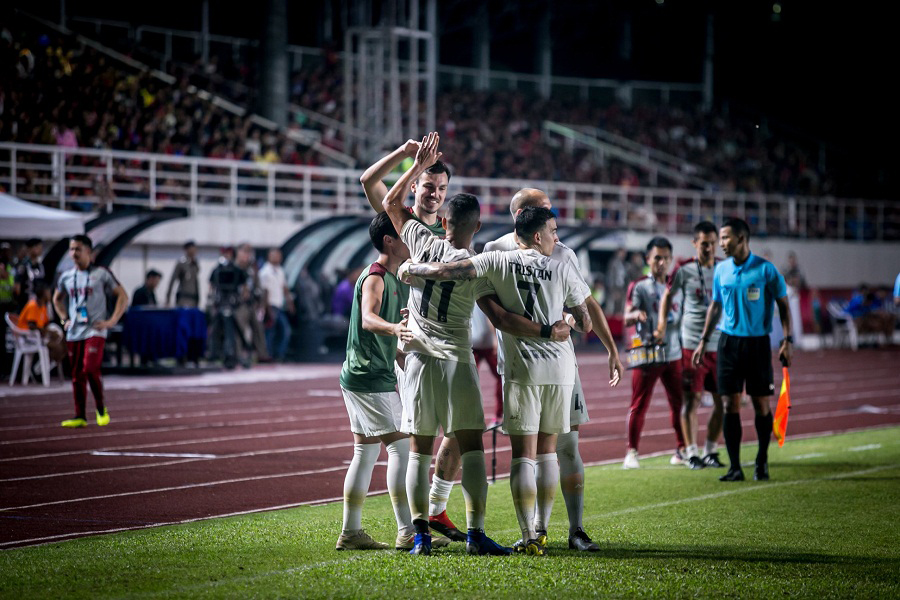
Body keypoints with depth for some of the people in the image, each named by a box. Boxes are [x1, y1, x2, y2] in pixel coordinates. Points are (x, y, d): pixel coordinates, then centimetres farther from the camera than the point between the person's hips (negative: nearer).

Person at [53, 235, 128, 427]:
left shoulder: (101, 273, -3)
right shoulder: (66, 277, 9)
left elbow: (122, 296, 0)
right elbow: (57, 299, 28)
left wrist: (111, 321, -7)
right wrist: (65, 319, 14)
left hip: (95, 330, -5)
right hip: (74, 332, 5)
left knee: (91, 369, -18)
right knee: (77, 375, 5)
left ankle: (101, 408, 1)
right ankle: (80, 417, 10)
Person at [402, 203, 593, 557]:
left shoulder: (499, 262, -1)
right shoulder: (562, 270, 4)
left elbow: (445, 271, -7)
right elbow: (585, 324, 9)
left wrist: (410, 268, 10)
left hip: (522, 368, -2)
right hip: (560, 368, 2)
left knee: (523, 455, -3)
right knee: (547, 450, 15)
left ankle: (530, 538, -10)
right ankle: (541, 531, 19)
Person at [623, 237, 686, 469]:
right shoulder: (639, 286, -2)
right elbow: (627, 318, -9)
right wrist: (636, 315, -31)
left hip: (674, 354, 4)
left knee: (679, 402, 4)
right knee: (639, 405, -3)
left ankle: (681, 449, 16)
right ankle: (632, 452, 2)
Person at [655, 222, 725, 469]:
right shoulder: (684, 270, -2)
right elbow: (668, 296, 10)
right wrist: (662, 325, 0)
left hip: (720, 344, 3)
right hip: (692, 344, -3)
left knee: (722, 400, 3)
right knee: (691, 399, -4)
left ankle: (710, 451, 16)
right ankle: (691, 453, 4)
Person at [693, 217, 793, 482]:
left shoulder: (765, 269, -5)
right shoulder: (721, 270, 7)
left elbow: (783, 304, 0)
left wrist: (787, 340, -7)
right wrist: (703, 341, 16)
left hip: (758, 343, -3)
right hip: (728, 341, 3)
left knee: (762, 405, 1)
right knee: (730, 405, -2)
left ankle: (762, 461, 17)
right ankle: (735, 466, 1)